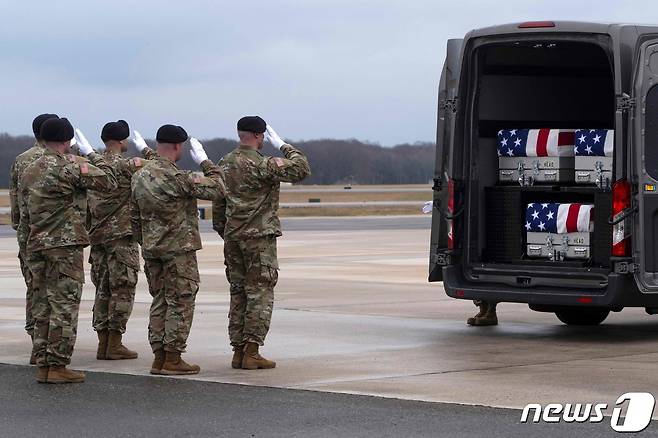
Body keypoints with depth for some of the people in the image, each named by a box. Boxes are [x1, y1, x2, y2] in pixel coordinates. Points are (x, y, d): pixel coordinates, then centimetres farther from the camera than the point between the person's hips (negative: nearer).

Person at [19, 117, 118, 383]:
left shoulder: (28, 172, 13)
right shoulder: (71, 167, -10)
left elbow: (24, 215, 16)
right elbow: (109, 181, -6)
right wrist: (92, 154, 7)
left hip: (36, 247, 7)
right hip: (65, 245, -7)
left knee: (42, 307, 10)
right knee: (64, 306, -4)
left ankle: (43, 365, 12)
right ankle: (57, 366, -5)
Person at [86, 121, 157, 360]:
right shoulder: (126, 165, -12)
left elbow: (85, 204, 12)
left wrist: (89, 231, 18)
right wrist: (145, 149, 5)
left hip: (98, 235, 7)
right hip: (122, 235, -7)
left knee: (103, 290, 11)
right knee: (122, 289, -2)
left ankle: (103, 343, 12)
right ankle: (115, 345, -3)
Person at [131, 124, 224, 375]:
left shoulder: (139, 177, 7)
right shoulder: (177, 178, -17)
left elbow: (135, 218, 14)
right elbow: (217, 189, -13)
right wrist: (204, 161, -2)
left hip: (151, 250, 7)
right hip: (179, 250, -7)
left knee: (159, 301, 13)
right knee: (180, 302, -1)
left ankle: (159, 357, 14)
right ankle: (172, 359, -1)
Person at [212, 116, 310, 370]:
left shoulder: (225, 164, 9)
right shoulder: (262, 165, -14)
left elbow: (218, 201, 14)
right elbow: (301, 170, -17)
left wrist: (222, 230, 23)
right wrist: (284, 147, -5)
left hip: (232, 237, 7)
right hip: (260, 237, -7)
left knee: (238, 293, 11)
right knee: (260, 294, -3)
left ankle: (238, 351, 12)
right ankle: (251, 353, -7)